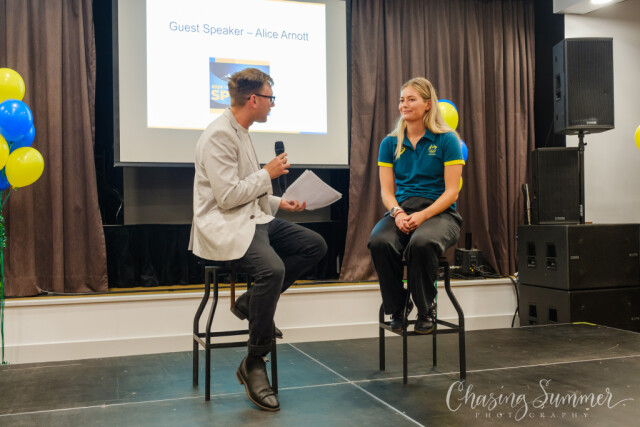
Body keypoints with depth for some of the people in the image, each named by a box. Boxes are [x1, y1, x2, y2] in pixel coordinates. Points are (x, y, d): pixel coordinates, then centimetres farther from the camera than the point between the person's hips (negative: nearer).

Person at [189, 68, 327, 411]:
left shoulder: (241, 133, 17)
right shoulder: (219, 135, -15)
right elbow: (227, 196, -22)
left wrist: (279, 202, 13)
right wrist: (268, 173, -10)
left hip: (252, 218, 10)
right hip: (224, 226, -10)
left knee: (315, 245, -1)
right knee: (272, 268, -33)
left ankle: (252, 302, 6)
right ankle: (253, 364, -16)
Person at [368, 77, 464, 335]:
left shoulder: (446, 140, 3)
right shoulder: (390, 143, 13)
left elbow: (451, 192, -3)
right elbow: (387, 190, 9)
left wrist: (422, 216, -18)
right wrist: (397, 213, -13)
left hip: (439, 212, -3)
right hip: (400, 211, 3)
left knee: (421, 243, -38)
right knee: (379, 242, -32)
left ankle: (426, 310, -11)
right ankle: (396, 308, -9)